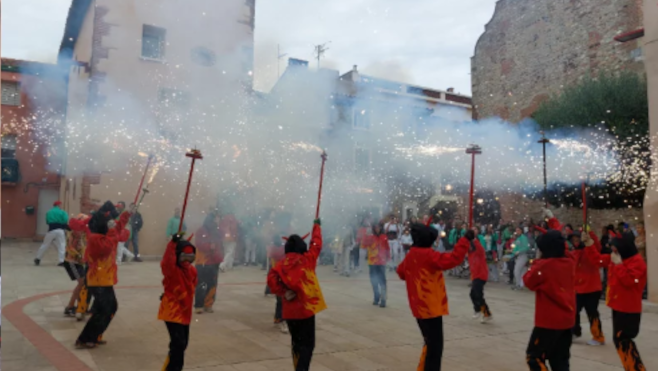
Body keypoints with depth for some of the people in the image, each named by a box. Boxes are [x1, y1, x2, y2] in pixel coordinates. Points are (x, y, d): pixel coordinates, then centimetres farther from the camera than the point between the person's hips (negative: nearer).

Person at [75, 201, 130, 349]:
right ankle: (83, 340, 4)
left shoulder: (103, 234, 9)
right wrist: (111, 230, -31)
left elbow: (118, 228, 18)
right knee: (103, 311, -6)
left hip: (104, 280, 10)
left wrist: (127, 214, 8)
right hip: (99, 281, -10)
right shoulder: (95, 238, -21)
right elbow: (107, 247, -37)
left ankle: (94, 337, 26)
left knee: (111, 307, 18)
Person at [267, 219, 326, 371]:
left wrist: (282, 292, -7)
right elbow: (316, 244, 7)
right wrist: (316, 225, 20)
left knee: (296, 342, 21)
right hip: (306, 308, -4)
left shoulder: (281, 264, 0)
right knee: (307, 344, 1)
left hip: (289, 310, 4)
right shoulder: (307, 259, -5)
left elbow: (271, 278, -15)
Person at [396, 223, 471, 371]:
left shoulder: (410, 256, 7)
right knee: (435, 345, -3)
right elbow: (453, 259, -28)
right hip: (431, 307, -9)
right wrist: (466, 239, -24)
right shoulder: (428, 255, -19)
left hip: (419, 307, 9)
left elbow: (401, 272, 24)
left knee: (430, 343, 22)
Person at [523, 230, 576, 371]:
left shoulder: (544, 265, -17)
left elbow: (529, 281, -6)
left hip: (549, 320, -7)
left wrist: (536, 261, 0)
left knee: (534, 357, 3)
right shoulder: (570, 263, 3)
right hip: (567, 319, 7)